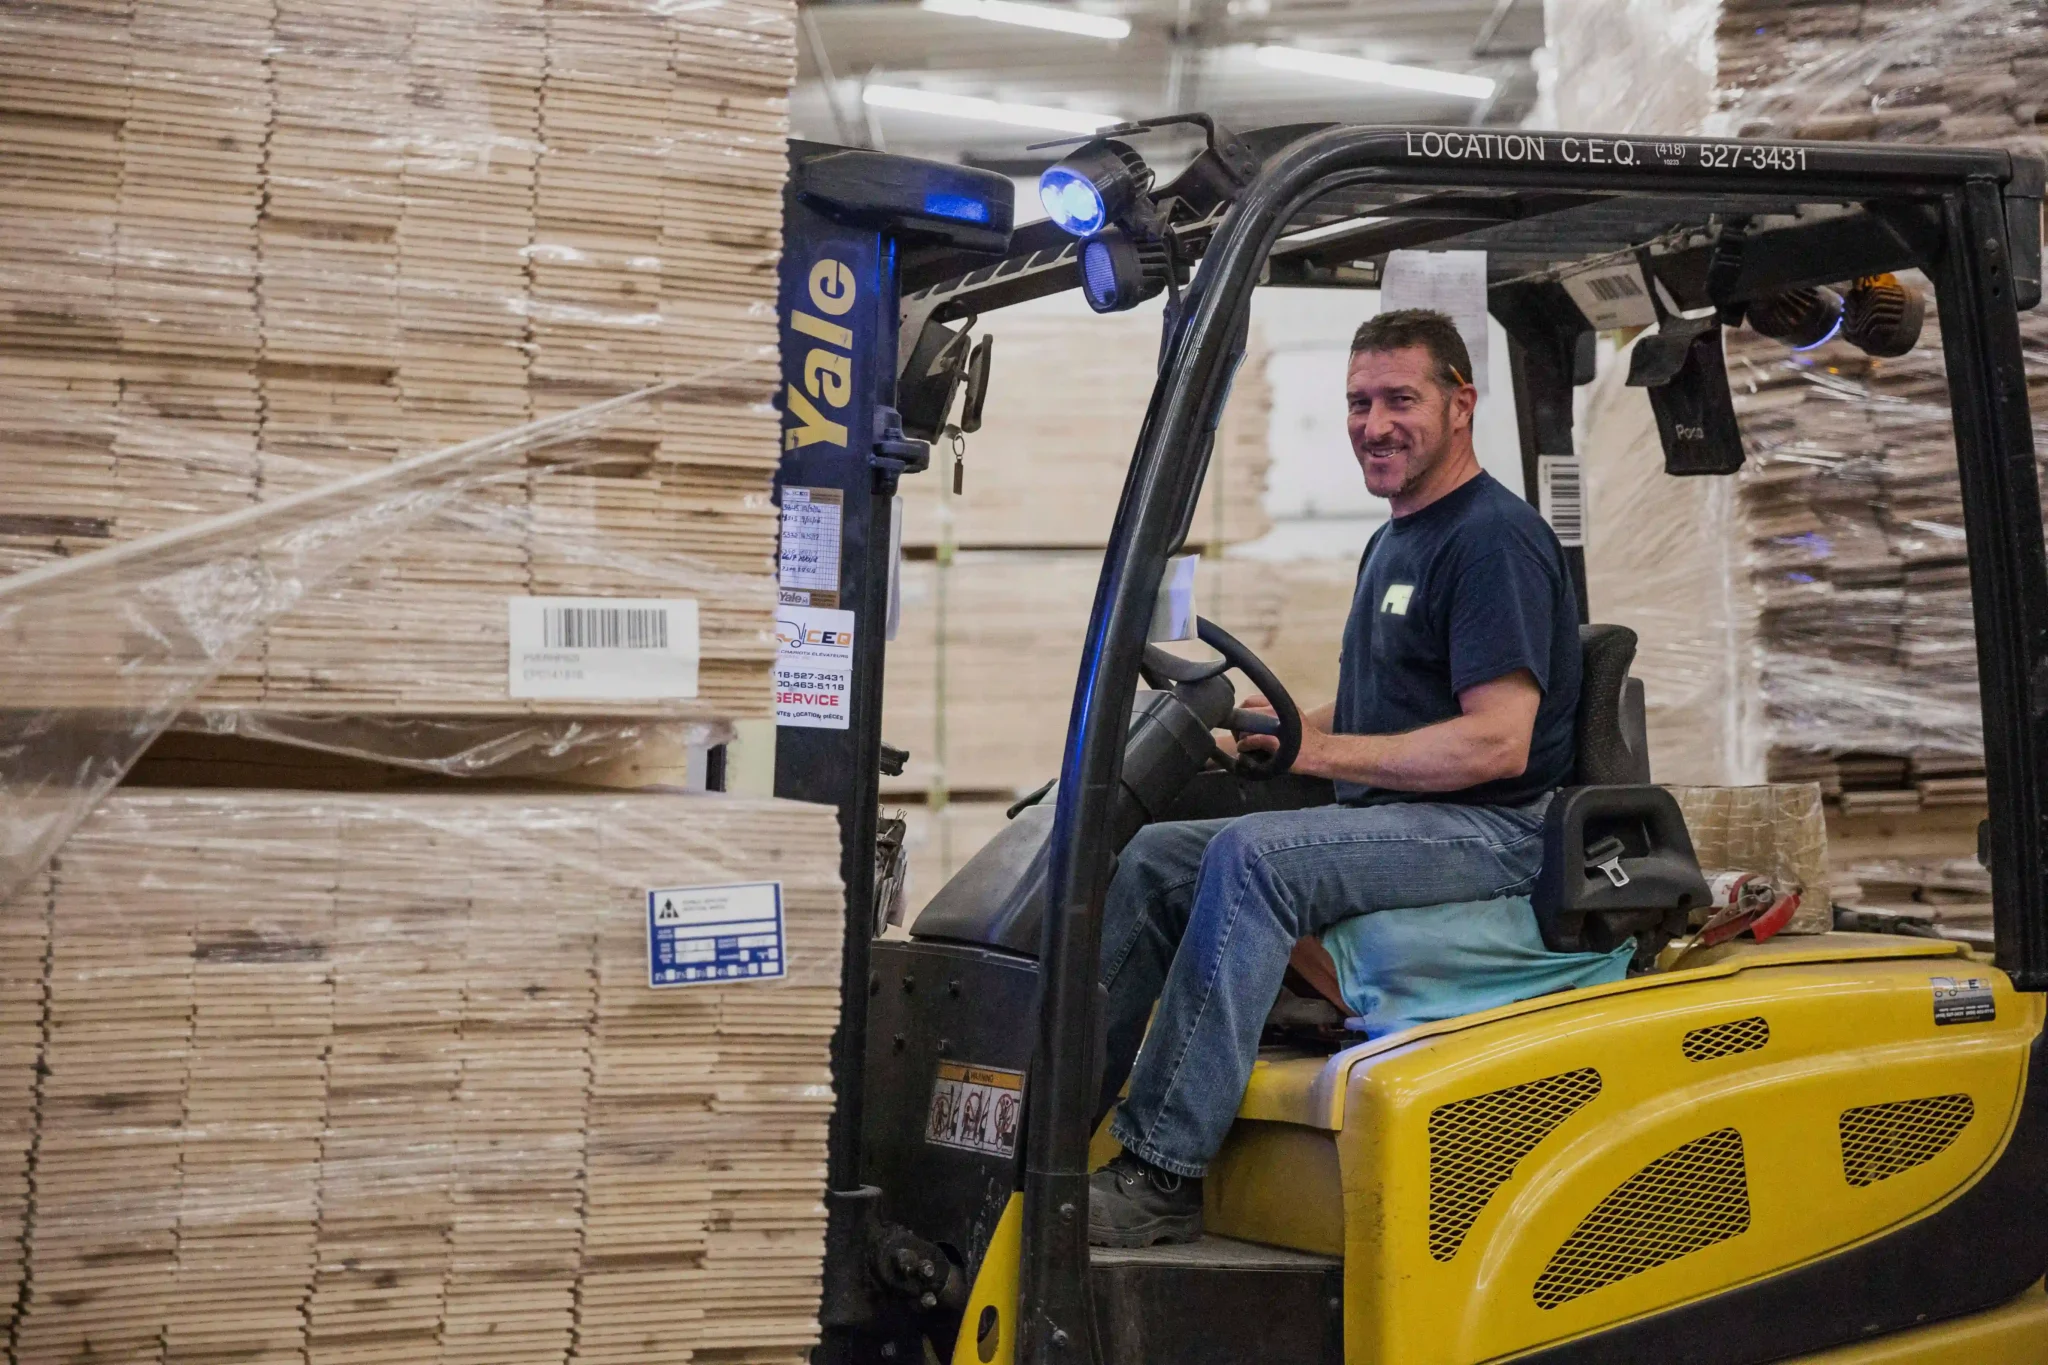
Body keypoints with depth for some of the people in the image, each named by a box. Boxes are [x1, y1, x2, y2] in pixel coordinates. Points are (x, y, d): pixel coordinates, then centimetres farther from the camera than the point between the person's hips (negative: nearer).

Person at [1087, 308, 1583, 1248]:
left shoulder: (1495, 540, -11)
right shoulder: (1393, 542, 20)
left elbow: (1495, 742, -21)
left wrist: (1319, 750, -21)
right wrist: (1278, 718, 4)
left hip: (1492, 835, -10)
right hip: (1388, 824, 10)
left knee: (1252, 856, -31)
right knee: (1150, 858, -1)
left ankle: (1163, 1173, -30)